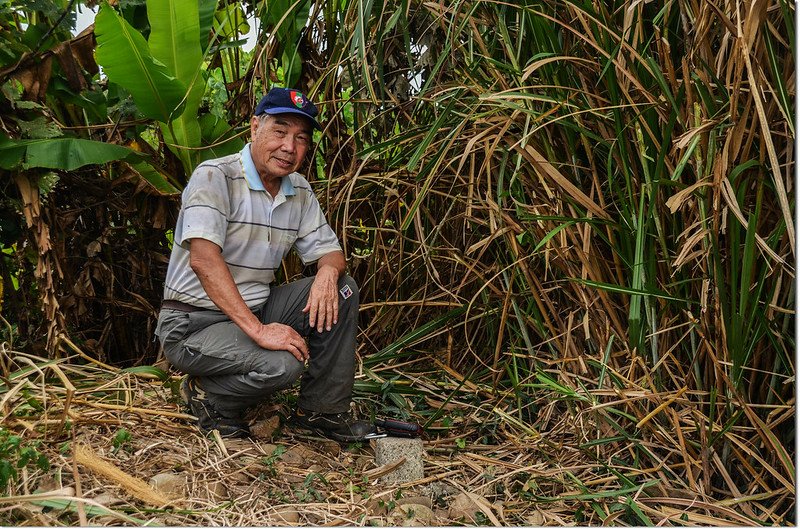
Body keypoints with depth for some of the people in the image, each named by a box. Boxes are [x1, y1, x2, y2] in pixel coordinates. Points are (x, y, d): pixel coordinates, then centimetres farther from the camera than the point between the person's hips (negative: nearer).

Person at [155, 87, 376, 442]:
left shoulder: (300, 192, 6)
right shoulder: (215, 176, -16)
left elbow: (329, 251, 9)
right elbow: (203, 258, -27)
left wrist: (328, 272, -18)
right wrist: (257, 330, -34)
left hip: (255, 311, 7)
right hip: (193, 322, -7)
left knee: (341, 290, -8)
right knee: (282, 364, -31)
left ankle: (322, 410, 0)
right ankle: (208, 396, 0)